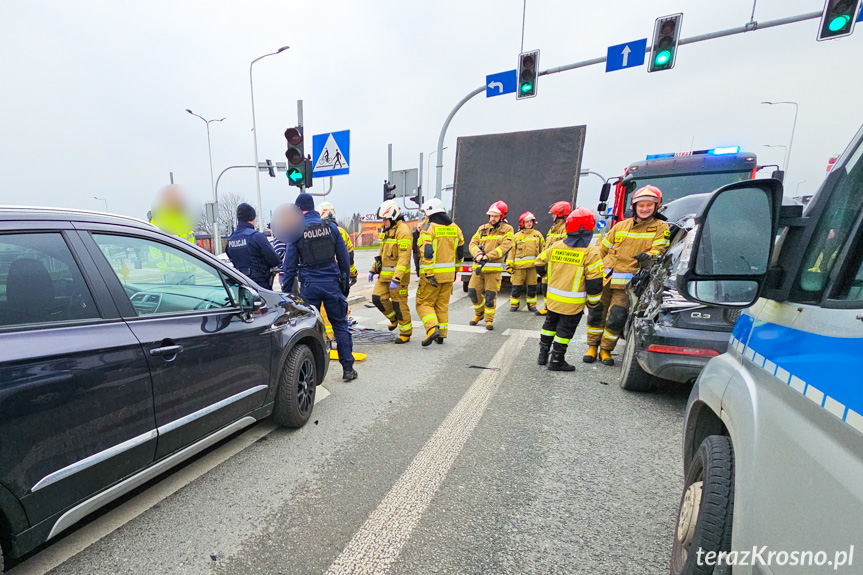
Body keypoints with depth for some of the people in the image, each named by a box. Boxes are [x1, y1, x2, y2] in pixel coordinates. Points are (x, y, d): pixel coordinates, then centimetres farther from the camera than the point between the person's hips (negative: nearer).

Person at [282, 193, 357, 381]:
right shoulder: (331, 227, 3)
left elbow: (290, 265, -1)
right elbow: (344, 258, 6)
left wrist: (286, 292, 6)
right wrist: (345, 283, 15)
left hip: (309, 286, -1)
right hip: (331, 283, 1)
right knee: (340, 325, 9)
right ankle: (348, 368, 14)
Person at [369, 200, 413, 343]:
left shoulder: (403, 231, -14)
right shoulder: (387, 231, 16)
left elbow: (404, 258, -22)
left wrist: (396, 278, -27)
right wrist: (373, 270, 21)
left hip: (398, 274, -8)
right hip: (384, 274, 8)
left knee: (399, 304, -1)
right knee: (377, 298, 5)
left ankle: (406, 332, 16)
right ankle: (394, 318, 29)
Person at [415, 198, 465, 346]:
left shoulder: (428, 228, -10)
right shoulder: (455, 228, 11)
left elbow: (427, 253, -21)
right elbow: (460, 252, 16)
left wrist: (429, 274, -21)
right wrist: (455, 270, 24)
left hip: (432, 273, -6)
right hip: (449, 274, 6)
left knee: (424, 303, 6)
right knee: (442, 304, 16)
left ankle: (433, 328, -13)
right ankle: (442, 334, 22)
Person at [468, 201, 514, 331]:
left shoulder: (507, 230, 1)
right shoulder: (482, 228, 12)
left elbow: (504, 247, -12)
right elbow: (473, 243, 4)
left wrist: (487, 257, -22)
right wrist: (478, 254, -18)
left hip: (494, 269, -4)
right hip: (478, 267, 4)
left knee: (490, 295, -1)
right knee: (473, 292, 5)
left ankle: (489, 320, 17)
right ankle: (479, 314, 29)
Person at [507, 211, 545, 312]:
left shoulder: (538, 234, 12)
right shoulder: (517, 236, 8)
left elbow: (543, 249, 14)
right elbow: (512, 251, 6)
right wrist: (509, 265, -1)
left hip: (533, 265, 1)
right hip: (519, 265, -1)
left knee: (532, 287, 7)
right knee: (517, 287, 0)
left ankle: (532, 305, 20)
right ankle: (514, 305, 13)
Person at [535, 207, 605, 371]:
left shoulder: (555, 247, -1)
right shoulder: (590, 252, -14)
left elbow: (539, 265, 11)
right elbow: (594, 282, -14)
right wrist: (593, 303, -1)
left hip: (552, 298, 4)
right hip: (572, 303, -4)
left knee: (549, 325, 20)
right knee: (565, 331, 8)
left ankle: (543, 354, 29)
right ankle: (556, 361, 16)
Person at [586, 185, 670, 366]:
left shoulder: (661, 228, 7)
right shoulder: (621, 226, 14)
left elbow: (659, 250, -5)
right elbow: (603, 248, 18)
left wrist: (649, 257, -28)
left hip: (627, 283, -3)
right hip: (604, 278, 3)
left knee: (616, 319, -5)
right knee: (596, 314, 6)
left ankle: (606, 349, 17)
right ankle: (592, 346, 23)